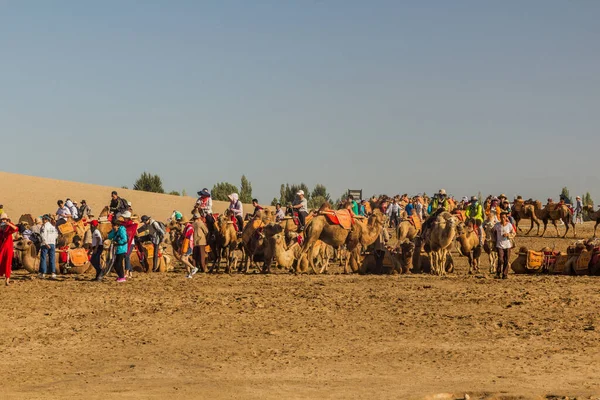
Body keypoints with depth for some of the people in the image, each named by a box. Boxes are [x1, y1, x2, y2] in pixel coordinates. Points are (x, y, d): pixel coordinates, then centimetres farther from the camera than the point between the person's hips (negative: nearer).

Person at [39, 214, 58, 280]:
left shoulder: (44, 226, -6)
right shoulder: (53, 226, 11)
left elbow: (43, 235, -16)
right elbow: (56, 235, 15)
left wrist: (46, 243, -18)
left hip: (45, 244, -5)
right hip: (52, 244, 5)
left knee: (43, 258, 1)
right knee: (52, 259, 6)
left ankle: (43, 273, 0)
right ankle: (53, 272, 1)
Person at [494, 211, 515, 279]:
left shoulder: (509, 225, 0)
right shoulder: (497, 225, 0)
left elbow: (513, 233, 6)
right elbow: (494, 234, 13)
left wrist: (508, 234, -13)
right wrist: (494, 242, 11)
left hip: (507, 245, 1)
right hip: (499, 245, -1)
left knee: (506, 260, 3)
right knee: (500, 260, -14)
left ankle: (505, 274, 12)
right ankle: (498, 273, 0)